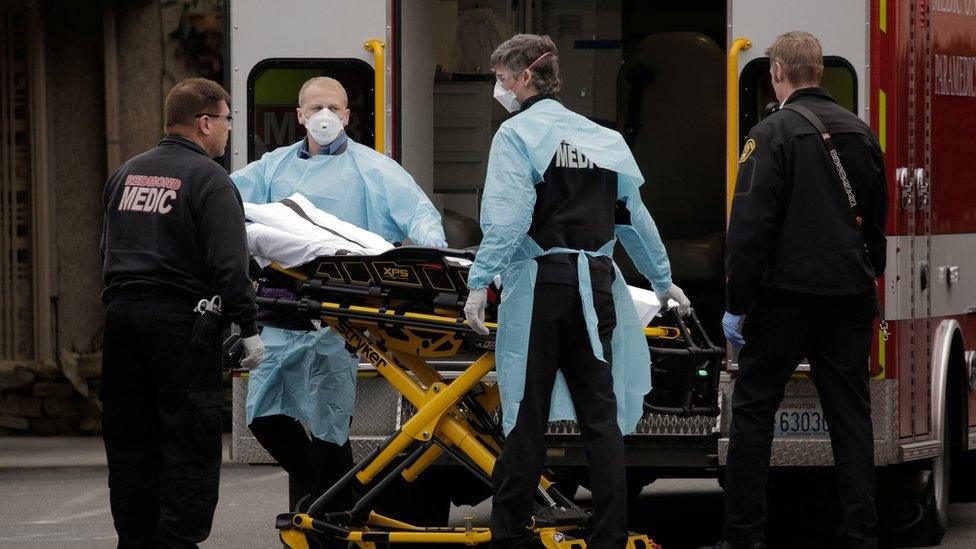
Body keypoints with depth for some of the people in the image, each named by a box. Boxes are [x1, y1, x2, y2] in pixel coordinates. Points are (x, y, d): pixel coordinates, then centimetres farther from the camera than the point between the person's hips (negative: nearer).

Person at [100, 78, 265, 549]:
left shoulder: (127, 174, 14)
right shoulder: (208, 179, -9)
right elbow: (228, 264, -15)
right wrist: (248, 328, -12)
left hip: (120, 315, 7)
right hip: (181, 322, -7)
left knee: (129, 440, 11)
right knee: (190, 443, -2)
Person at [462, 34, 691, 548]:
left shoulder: (517, 134, -4)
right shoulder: (603, 138, 13)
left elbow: (507, 219, -15)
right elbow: (634, 216, 20)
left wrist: (479, 282, -12)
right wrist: (662, 281, 31)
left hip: (539, 282, -5)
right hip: (596, 284, 5)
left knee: (527, 412, -1)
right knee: (600, 413, 5)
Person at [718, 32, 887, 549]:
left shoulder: (774, 133, -11)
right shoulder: (859, 132, 10)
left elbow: (751, 225, -14)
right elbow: (877, 219, 18)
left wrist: (737, 303, -9)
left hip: (788, 293, -5)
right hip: (850, 294, 5)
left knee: (753, 408, 3)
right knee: (850, 414, 7)